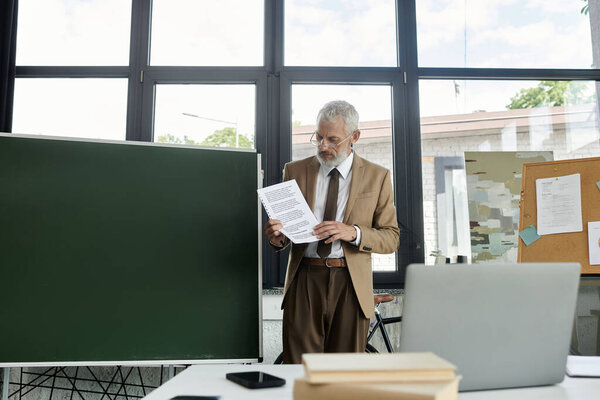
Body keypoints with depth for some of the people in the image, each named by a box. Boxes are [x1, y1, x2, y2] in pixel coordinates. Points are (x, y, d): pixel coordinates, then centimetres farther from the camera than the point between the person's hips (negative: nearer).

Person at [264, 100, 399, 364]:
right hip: (304, 282, 1)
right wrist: (277, 238, -12)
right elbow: (285, 223, 12)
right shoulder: (295, 171, 9)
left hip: (350, 285, 0)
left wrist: (353, 232, -15)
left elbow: (391, 238, 3)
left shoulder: (377, 176, 5)